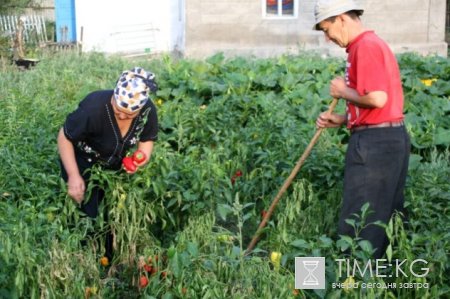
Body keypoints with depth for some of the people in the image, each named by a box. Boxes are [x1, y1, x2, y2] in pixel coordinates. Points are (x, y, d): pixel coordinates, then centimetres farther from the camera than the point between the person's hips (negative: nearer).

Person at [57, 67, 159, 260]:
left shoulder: (148, 111, -22)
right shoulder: (94, 108, -38)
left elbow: (147, 139, -2)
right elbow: (64, 138, -25)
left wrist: (142, 157, -24)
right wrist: (74, 176, -31)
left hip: (114, 166, 5)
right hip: (83, 164, -4)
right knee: (87, 216, -4)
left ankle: (113, 259, 33)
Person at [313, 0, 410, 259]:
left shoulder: (366, 46, -14)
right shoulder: (373, 43, 18)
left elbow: (377, 99, -24)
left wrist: (344, 92, -7)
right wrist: (342, 119, 10)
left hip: (374, 142, -11)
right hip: (393, 138, 11)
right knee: (387, 216, 14)